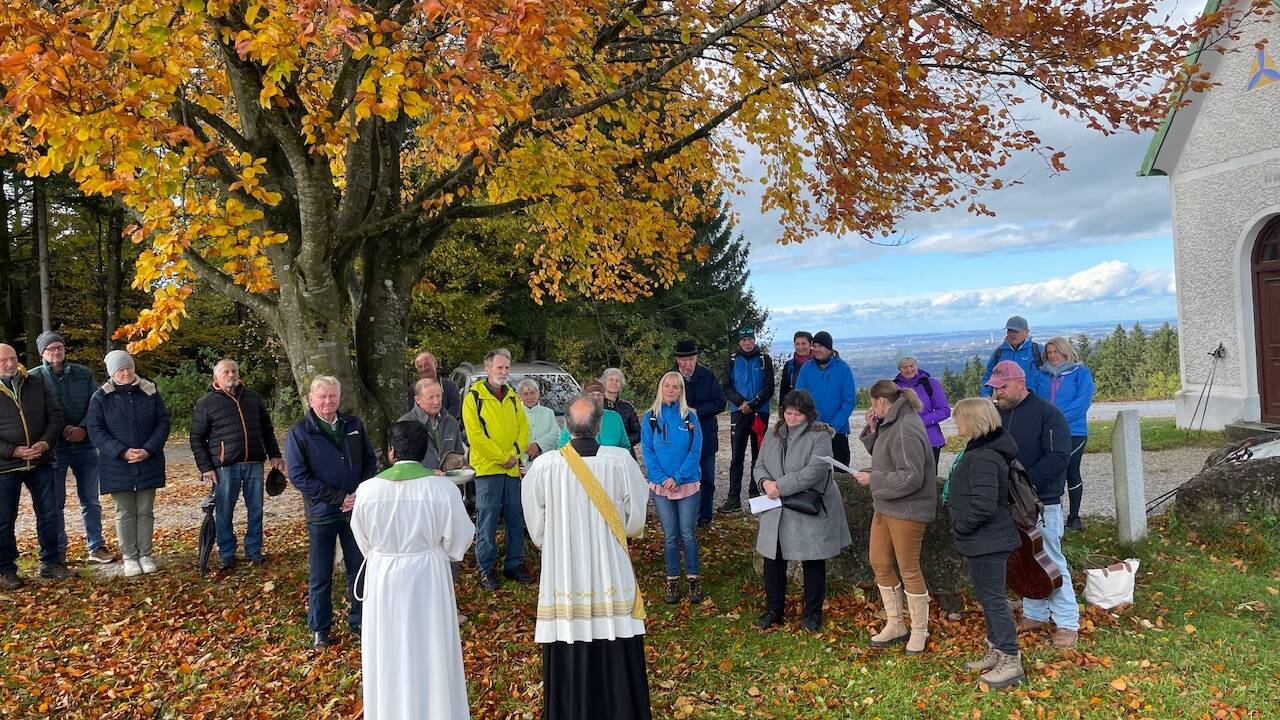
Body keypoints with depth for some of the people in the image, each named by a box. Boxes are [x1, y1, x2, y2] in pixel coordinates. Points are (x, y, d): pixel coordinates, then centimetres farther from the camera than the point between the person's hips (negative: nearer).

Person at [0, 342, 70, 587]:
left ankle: (51, 562, 22)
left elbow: (55, 415, 6)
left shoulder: (36, 384, 6)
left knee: (50, 514, 8)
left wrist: (46, 442, -10)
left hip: (40, 462, 3)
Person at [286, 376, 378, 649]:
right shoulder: (298, 433, -7)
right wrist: (339, 497, -16)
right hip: (321, 514, -3)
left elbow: (370, 461, 8)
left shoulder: (354, 425, 4)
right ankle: (320, 629, 23)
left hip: (355, 510, 3)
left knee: (359, 569, 13)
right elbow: (298, 476, -12)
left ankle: (359, 621, 29)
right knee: (320, 576, 8)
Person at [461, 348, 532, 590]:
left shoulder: (512, 396, 12)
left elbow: (523, 427, 11)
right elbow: (475, 435, -12)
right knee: (487, 521, 0)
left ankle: (514, 564, 21)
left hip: (512, 469, 5)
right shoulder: (474, 397, -6)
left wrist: (515, 454, -5)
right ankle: (486, 569, 11)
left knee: (516, 520, 10)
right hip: (487, 468, -5)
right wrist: (502, 458, -12)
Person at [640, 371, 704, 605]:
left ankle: (694, 579, 16)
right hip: (660, 486, 1)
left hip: (688, 484, -1)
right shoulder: (650, 417, 1)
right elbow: (647, 452, -1)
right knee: (670, 536, 7)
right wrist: (662, 478, -13)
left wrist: (677, 477, -14)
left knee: (688, 534, 2)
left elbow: (696, 451, -4)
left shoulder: (690, 417, 0)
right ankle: (672, 580, 18)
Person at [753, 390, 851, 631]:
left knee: (813, 562, 7)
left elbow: (815, 470, -22)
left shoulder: (819, 436, -11)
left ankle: (812, 613, 22)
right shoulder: (773, 435, 9)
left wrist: (781, 486, -22)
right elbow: (759, 466, 11)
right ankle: (773, 611, 25)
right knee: (773, 560, 10)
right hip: (776, 513, 5)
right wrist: (765, 482, -13)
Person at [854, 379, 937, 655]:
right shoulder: (891, 423, 8)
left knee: (909, 570, 2)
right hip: (885, 507, 10)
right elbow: (882, 454, 17)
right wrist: (872, 430, 2)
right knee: (879, 563, 15)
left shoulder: (905, 431, -24)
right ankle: (894, 626, 28)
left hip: (907, 510, -10)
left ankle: (920, 631, 20)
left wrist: (872, 479, -19)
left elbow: (911, 477, -27)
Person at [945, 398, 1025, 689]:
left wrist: (959, 525, -16)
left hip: (987, 543, -11)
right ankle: (995, 652, 32)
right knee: (987, 596, 19)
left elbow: (984, 505, -29)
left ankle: (1011, 662, 6)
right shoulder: (980, 450, 9)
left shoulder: (983, 458, -24)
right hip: (984, 541, 11)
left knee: (993, 598, -2)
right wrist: (961, 526, 13)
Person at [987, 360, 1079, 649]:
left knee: (1051, 560, -2)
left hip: (1041, 501, -6)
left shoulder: (1046, 413, -10)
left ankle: (1068, 623, 7)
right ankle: (1035, 614, 26)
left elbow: (1059, 458, -16)